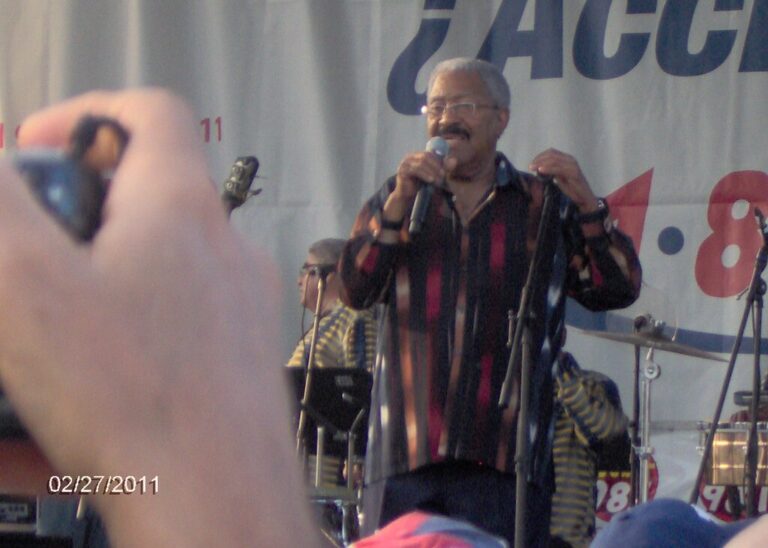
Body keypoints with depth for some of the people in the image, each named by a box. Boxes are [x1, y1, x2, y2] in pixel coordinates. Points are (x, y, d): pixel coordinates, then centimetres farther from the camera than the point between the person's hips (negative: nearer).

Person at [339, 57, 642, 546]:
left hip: (503, 455, -1)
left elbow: (617, 290, 3)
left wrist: (587, 206, -11)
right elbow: (356, 290, -1)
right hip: (405, 451, 1)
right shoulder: (397, 200, 15)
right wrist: (398, 205, -14)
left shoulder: (544, 207, 11)